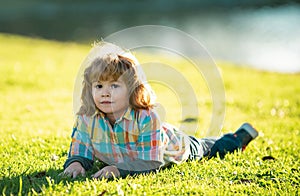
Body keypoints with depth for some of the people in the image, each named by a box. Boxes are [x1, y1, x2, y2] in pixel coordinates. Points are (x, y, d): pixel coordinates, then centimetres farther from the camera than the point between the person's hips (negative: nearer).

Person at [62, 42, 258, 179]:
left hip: (173, 146, -3)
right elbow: (81, 151, -26)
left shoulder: (146, 118, -46)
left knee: (208, 149, 25)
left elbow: (152, 162, -46)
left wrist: (118, 169, -59)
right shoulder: (86, 119, -33)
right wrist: (76, 163, -50)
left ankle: (239, 136, 53)